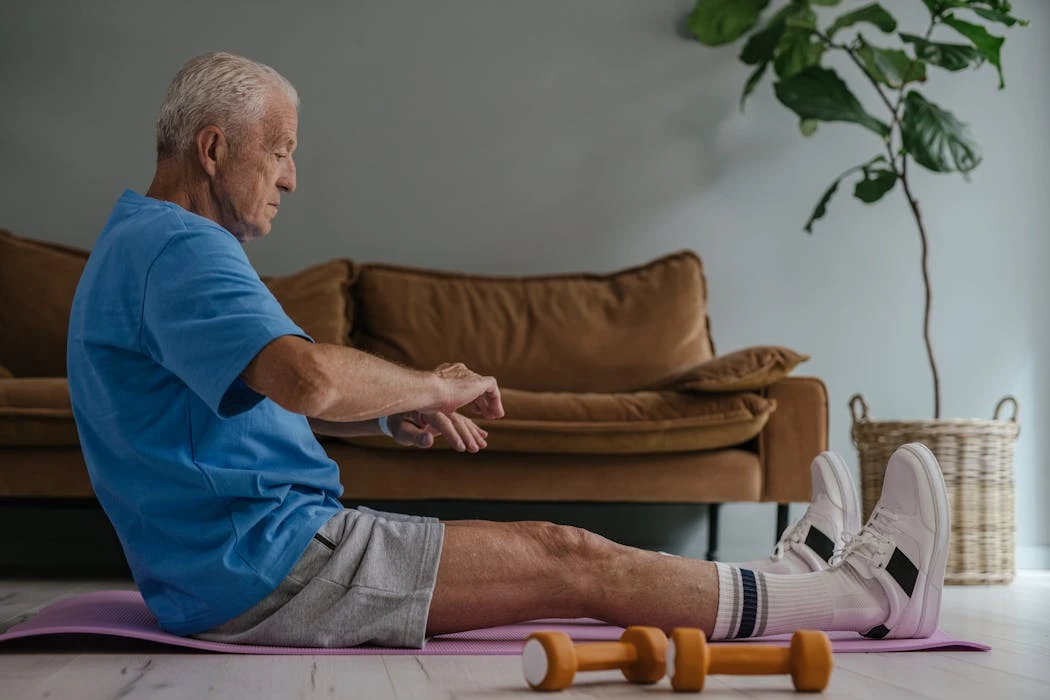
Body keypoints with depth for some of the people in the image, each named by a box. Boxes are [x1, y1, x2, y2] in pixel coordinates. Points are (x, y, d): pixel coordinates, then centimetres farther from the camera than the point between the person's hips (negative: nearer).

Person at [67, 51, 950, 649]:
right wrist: (431, 384, -14)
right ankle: (866, 593, 1)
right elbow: (310, 377, -34)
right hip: (265, 562, -11)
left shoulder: (144, 244, 19)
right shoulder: (177, 249, -17)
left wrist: (396, 412, 11)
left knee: (555, 553, 12)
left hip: (229, 567, 11)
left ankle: (782, 578, 22)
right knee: (573, 562, -8)